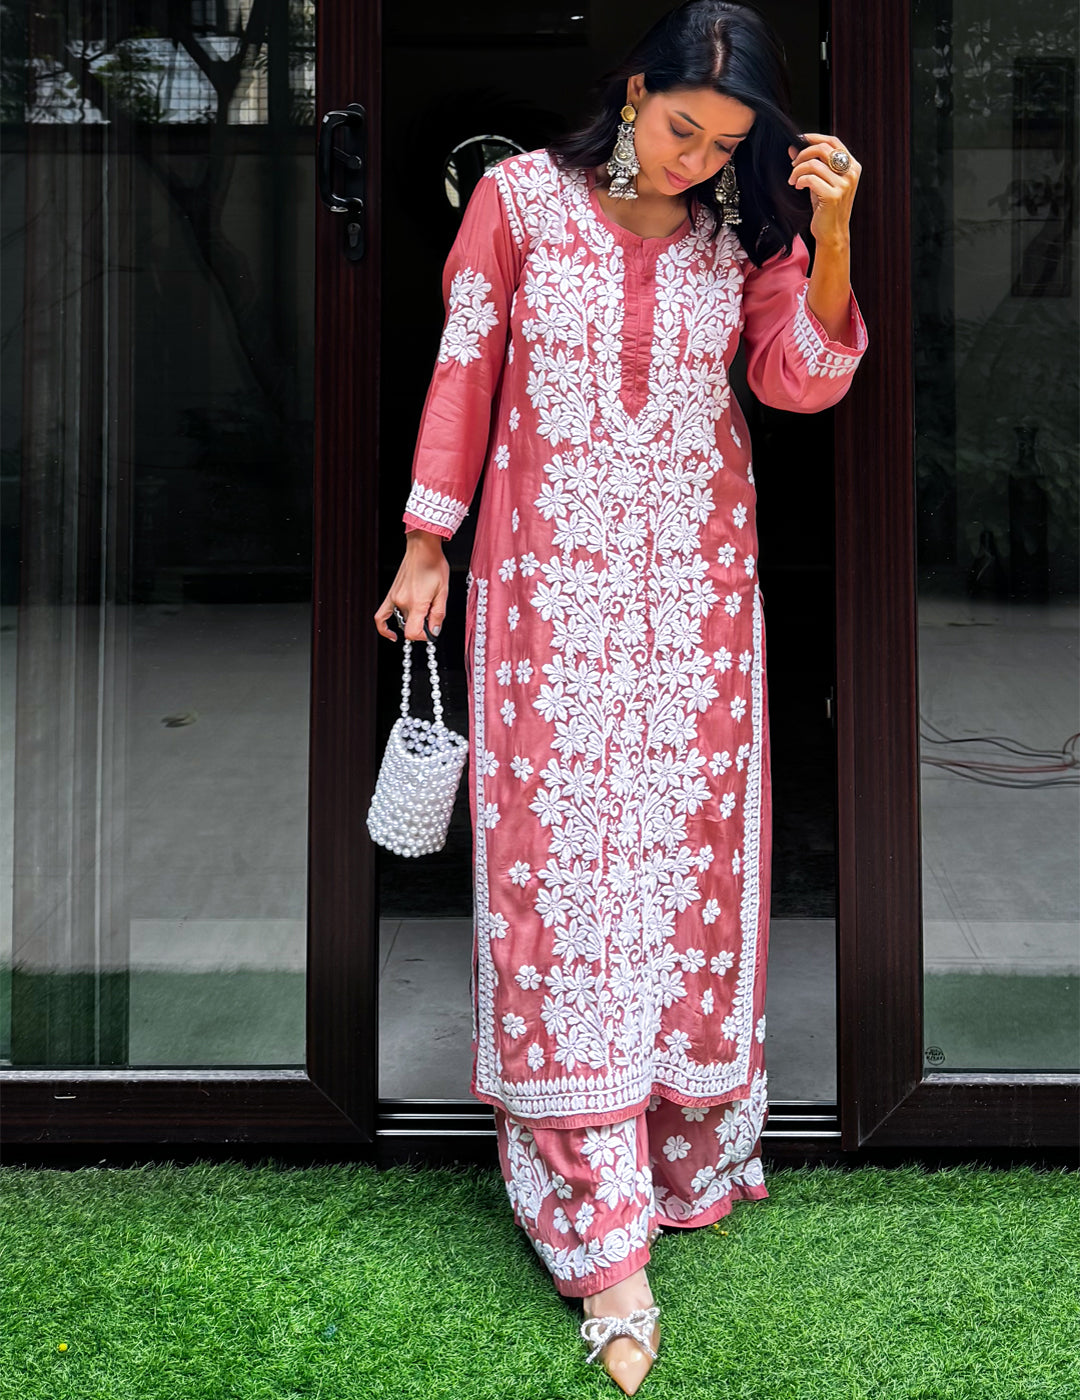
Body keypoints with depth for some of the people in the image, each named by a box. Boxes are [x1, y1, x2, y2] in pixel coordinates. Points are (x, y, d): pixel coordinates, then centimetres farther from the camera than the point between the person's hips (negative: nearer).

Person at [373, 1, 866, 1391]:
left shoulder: (743, 228, 6)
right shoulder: (520, 197, 0)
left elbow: (804, 379, -3)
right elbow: (464, 371, 2)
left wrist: (831, 233, -16)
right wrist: (425, 545, 2)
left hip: (697, 591, 3)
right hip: (553, 584, -2)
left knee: (686, 849, 4)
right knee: (561, 863, -6)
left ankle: (680, 1141, 22)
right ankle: (605, 1237, -4)